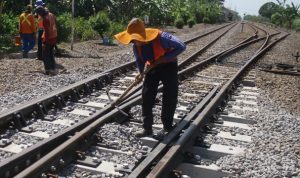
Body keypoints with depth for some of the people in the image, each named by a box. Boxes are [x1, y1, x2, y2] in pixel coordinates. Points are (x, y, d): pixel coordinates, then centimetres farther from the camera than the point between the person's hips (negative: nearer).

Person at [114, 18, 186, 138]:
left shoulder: (161, 38, -33)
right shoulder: (136, 45, -15)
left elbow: (181, 47, -28)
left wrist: (161, 59, -29)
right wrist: (141, 72, -7)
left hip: (168, 66, -4)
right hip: (153, 67, 5)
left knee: (169, 97, -4)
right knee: (146, 95, -3)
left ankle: (167, 128, 11)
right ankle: (147, 128, 4)